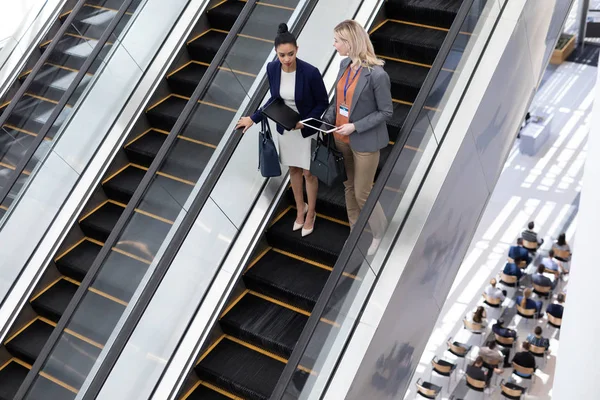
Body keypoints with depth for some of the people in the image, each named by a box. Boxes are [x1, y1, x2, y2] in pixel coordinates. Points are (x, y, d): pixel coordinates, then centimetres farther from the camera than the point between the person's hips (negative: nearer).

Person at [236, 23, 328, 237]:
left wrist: (305, 121, -25)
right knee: (294, 169, 19)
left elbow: (323, 103, -14)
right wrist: (254, 118, 3)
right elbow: (275, 99, 3)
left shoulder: (310, 72, -26)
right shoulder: (272, 69, -12)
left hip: (307, 129, -4)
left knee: (308, 172, 10)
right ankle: (300, 208, 41)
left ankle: (311, 213, 33)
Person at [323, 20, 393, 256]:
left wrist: (355, 127, -21)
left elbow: (386, 112, -15)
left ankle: (380, 233, 29)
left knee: (362, 193, 5)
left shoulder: (376, 74, -23)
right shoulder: (345, 64, -1)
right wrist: (325, 120, -1)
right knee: (348, 188, 18)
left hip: (365, 142, -7)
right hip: (341, 138, 7)